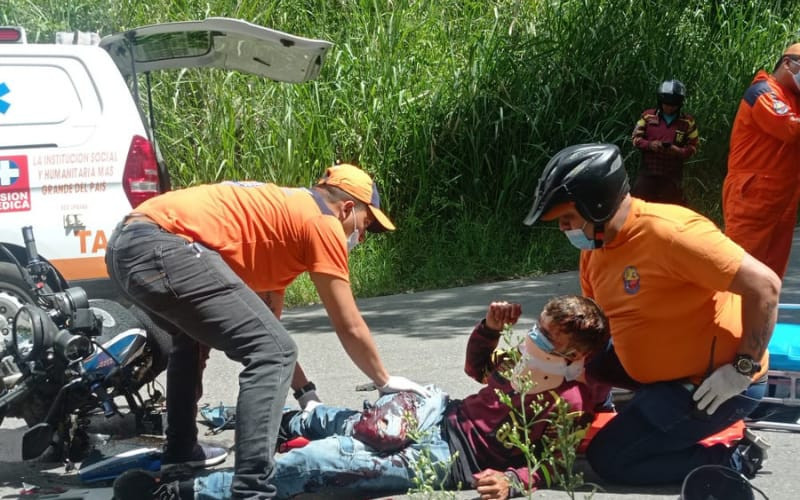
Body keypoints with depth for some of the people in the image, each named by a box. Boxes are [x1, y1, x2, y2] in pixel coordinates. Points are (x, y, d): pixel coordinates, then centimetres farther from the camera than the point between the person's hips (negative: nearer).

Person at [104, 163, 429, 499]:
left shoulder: (281, 213, 33)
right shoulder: (323, 222, 7)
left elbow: (265, 323, 38)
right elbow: (350, 329, 11)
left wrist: (305, 392, 40)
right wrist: (385, 382, 26)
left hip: (124, 244, 10)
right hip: (164, 248, -10)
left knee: (196, 333, 38)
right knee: (273, 353, -9)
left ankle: (179, 455, 41)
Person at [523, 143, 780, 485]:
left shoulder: (668, 233, -27)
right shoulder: (594, 244, 1)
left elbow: (764, 285, -27)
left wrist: (743, 369, -23)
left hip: (712, 384, -9)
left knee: (608, 460, -8)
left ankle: (731, 458, 1)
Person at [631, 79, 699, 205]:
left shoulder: (688, 121, 1)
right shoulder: (648, 116, 1)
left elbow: (692, 147, 2)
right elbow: (636, 138, 4)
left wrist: (678, 151, -18)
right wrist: (650, 145, -16)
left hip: (672, 176, 0)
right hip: (648, 172, 1)